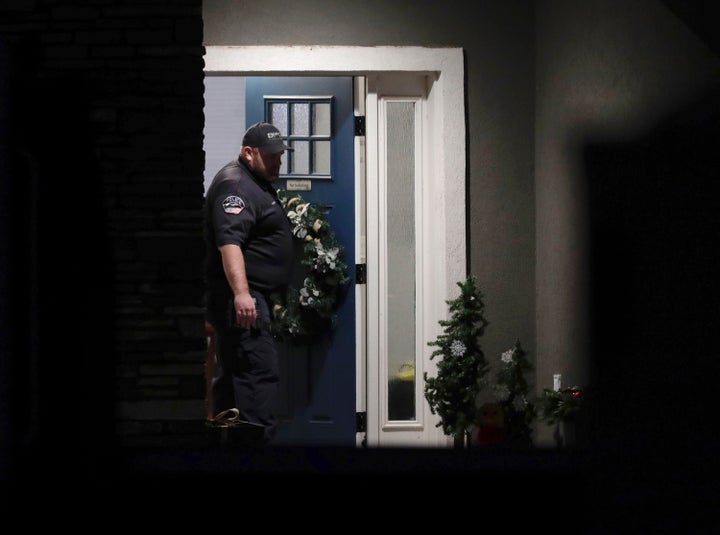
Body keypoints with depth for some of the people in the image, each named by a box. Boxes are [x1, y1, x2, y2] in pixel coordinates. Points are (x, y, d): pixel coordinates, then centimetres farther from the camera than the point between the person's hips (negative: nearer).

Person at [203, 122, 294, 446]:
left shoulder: (257, 183, 20)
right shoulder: (235, 185, -15)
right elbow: (229, 241, -26)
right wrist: (241, 293, -34)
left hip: (247, 296, 11)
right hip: (240, 297, -11)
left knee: (233, 373, 12)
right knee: (260, 370, -16)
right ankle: (259, 441, -19)